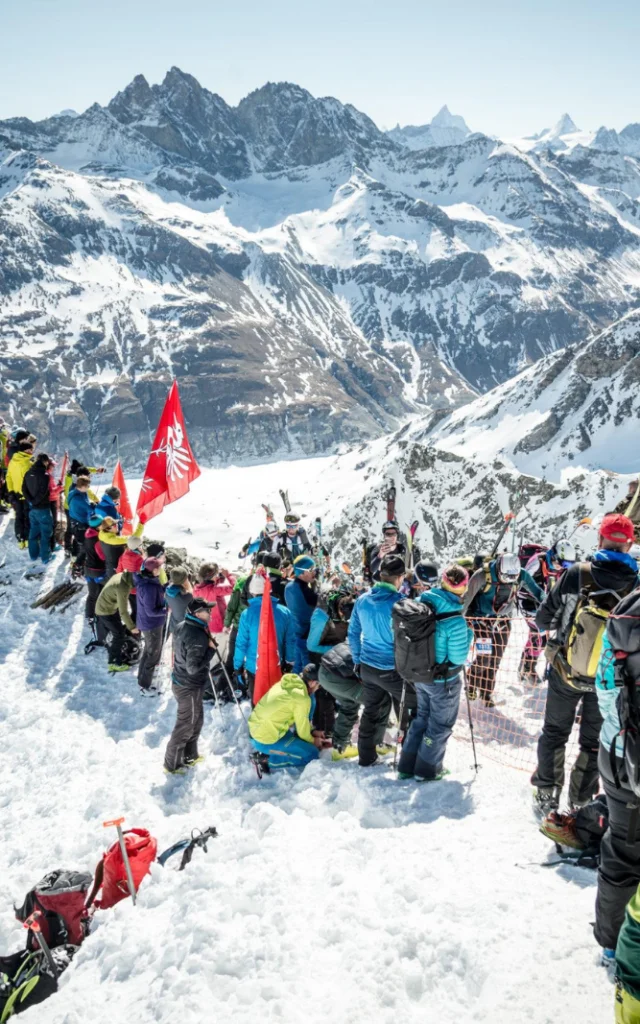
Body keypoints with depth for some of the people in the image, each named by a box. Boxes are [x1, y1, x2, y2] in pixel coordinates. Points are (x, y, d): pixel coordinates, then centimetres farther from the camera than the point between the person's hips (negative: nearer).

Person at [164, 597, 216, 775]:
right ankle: (172, 765, 21)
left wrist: (206, 645, 5)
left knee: (196, 720, 23)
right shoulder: (197, 635, -29)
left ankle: (189, 756, 38)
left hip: (180, 680, 9)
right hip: (190, 687, -9)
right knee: (185, 725, 7)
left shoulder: (182, 626, 0)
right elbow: (193, 667, -30)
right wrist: (210, 649, -21)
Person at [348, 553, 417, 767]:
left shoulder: (362, 600, -2)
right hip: (394, 670, -6)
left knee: (372, 712, 20)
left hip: (368, 667, 6)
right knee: (411, 714, 12)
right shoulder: (400, 603, -20)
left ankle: (366, 757, 29)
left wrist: (357, 661, 18)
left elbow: (353, 633, 7)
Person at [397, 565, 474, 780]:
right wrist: (469, 635, -8)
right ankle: (426, 771, 31)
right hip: (444, 681, -6)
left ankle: (406, 766, 33)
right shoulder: (455, 621, -30)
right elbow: (458, 658, -21)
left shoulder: (421, 602, -12)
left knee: (422, 717, 25)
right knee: (440, 724, 17)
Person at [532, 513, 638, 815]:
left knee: (555, 733, 20)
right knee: (593, 742, 19)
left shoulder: (576, 575, -18)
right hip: (607, 682, 0)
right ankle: (581, 802, 28)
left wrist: (549, 624, 15)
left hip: (564, 674, 0)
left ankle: (546, 796, 29)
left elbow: (544, 618, -8)